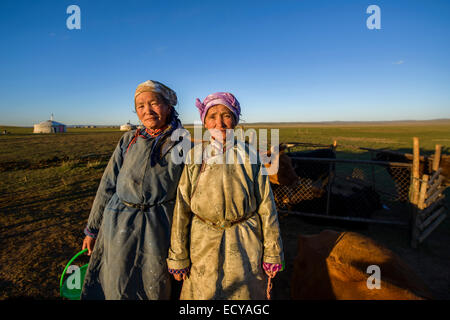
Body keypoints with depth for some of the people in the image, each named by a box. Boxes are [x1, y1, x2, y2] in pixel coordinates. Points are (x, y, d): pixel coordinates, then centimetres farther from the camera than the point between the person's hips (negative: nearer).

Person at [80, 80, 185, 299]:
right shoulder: (129, 140, 4)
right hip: (119, 225, 3)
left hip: (158, 229, -2)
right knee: (118, 290, 16)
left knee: (155, 291, 14)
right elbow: (107, 186, 7)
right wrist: (92, 229, 9)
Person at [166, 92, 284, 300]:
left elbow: (266, 206, -1)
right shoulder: (194, 156, -5)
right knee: (203, 292, 14)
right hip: (204, 245, 0)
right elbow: (181, 208, -4)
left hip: (245, 246, 1)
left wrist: (272, 253, 2)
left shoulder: (249, 155, -4)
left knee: (245, 291, 16)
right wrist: (178, 257, -3)